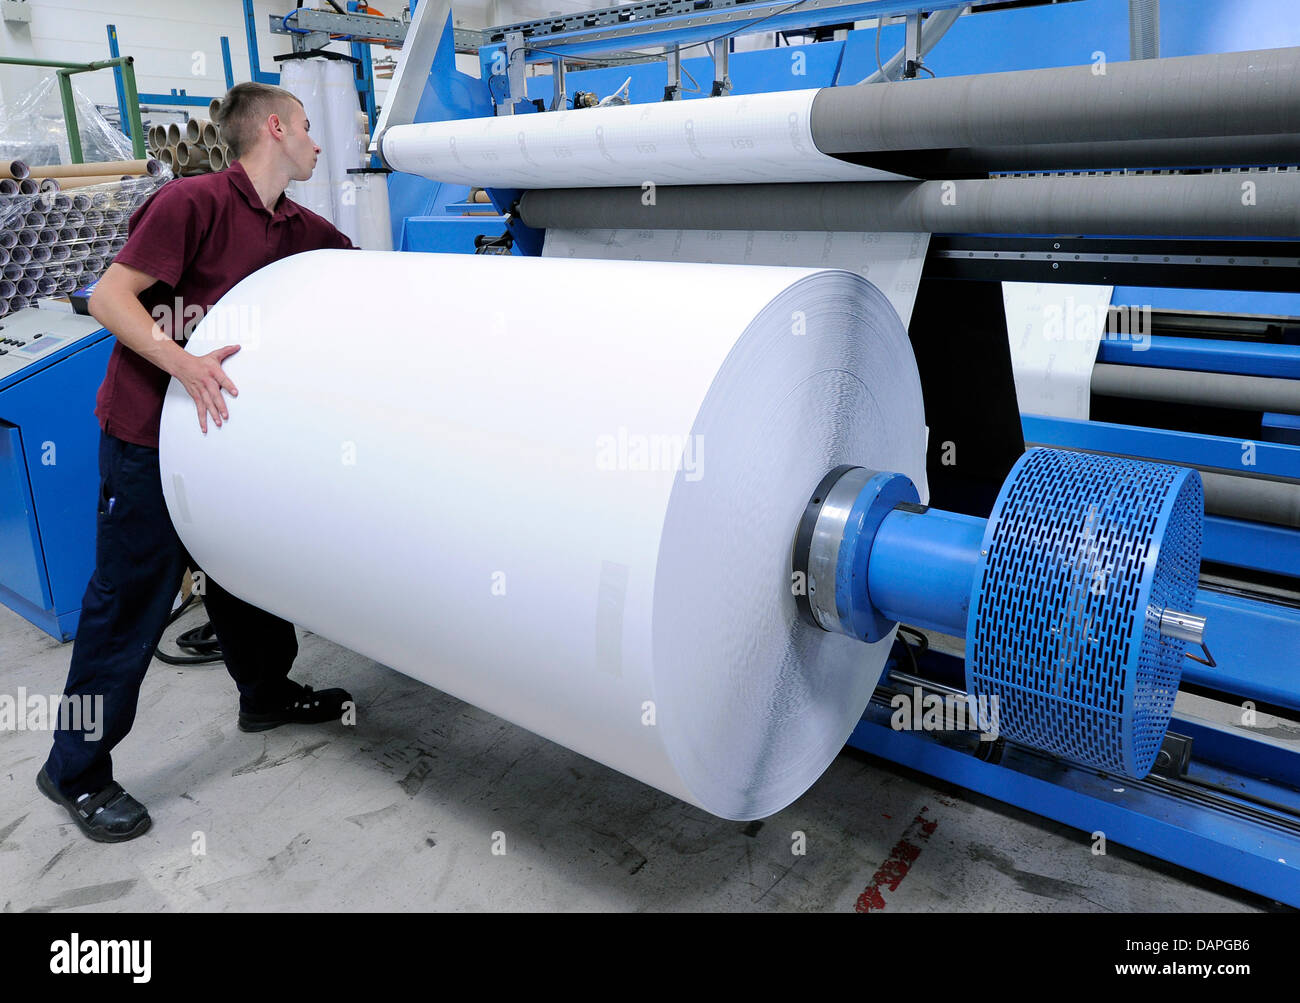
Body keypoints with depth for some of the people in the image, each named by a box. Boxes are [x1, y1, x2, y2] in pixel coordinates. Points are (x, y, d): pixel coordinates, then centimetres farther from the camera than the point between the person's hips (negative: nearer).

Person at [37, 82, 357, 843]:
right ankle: (76, 771, 17)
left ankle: (267, 694, 40)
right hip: (150, 437, -7)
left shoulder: (296, 227, 6)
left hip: (224, 426, 8)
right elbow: (109, 297, -19)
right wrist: (182, 362, -33)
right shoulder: (194, 201, -17)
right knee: (131, 602, 1)